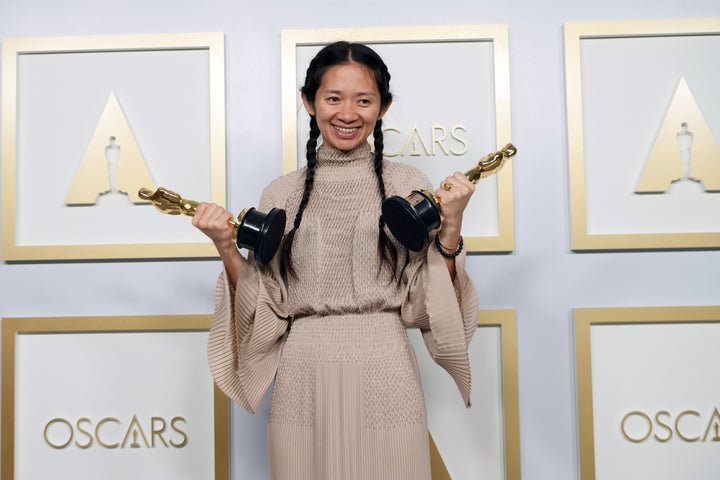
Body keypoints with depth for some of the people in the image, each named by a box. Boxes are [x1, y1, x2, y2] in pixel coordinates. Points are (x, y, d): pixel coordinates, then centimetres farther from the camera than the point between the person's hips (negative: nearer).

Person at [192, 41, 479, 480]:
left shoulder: (409, 186, 1)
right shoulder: (281, 194, 5)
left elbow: (423, 304, -2)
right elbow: (268, 309, 3)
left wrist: (450, 230, -12)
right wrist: (227, 249, -8)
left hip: (385, 379, -1)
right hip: (303, 382, 1)